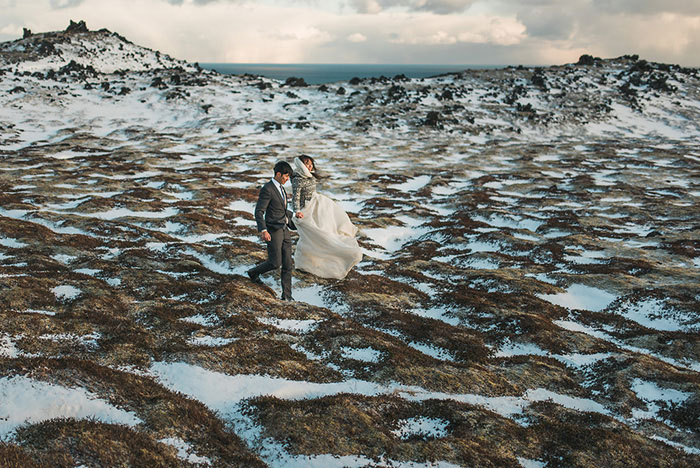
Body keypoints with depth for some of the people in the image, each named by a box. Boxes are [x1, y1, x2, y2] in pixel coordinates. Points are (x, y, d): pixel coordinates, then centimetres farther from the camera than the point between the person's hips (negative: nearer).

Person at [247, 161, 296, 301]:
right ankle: (254, 272, 23)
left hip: (284, 230, 8)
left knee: (288, 264, 5)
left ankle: (286, 295, 10)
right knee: (275, 263, -5)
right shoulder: (267, 189, -14)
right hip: (273, 231, -8)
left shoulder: (281, 188, 13)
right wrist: (263, 230, -30)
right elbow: (259, 212, -19)